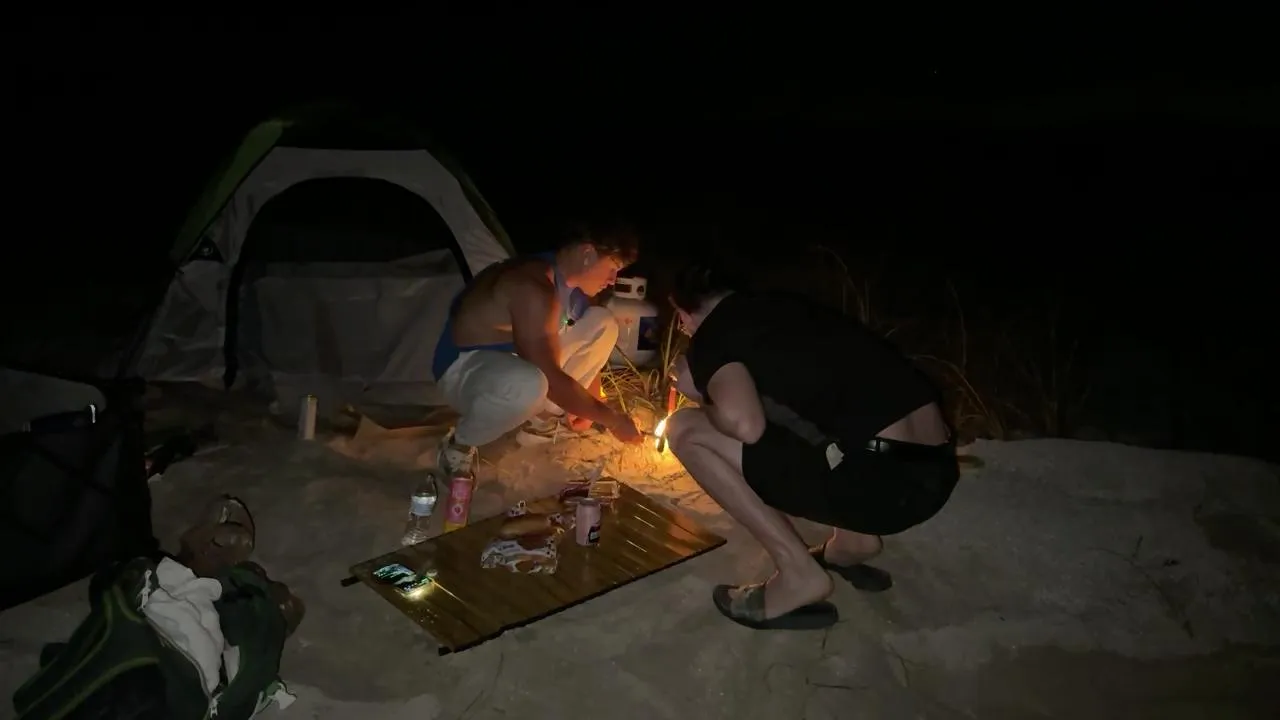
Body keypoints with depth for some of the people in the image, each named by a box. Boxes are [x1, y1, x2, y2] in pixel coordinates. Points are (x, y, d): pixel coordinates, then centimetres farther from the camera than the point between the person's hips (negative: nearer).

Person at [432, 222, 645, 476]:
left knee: (603, 324, 1)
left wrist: (589, 405, 2)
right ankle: (460, 443, -12)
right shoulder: (533, 288, -30)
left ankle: (540, 417, 9)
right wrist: (610, 418, -23)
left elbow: (587, 347, 13)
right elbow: (550, 379, -31)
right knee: (528, 385, -44)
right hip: (464, 369, -9)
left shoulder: (572, 283, -1)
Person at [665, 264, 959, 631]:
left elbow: (745, 425, -20)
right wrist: (712, 385, 45)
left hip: (884, 478, -8)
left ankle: (800, 573, 1)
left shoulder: (712, 335, -1)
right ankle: (855, 537, 24)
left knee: (686, 430, -2)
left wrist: (704, 399, 5)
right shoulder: (781, 308, 22)